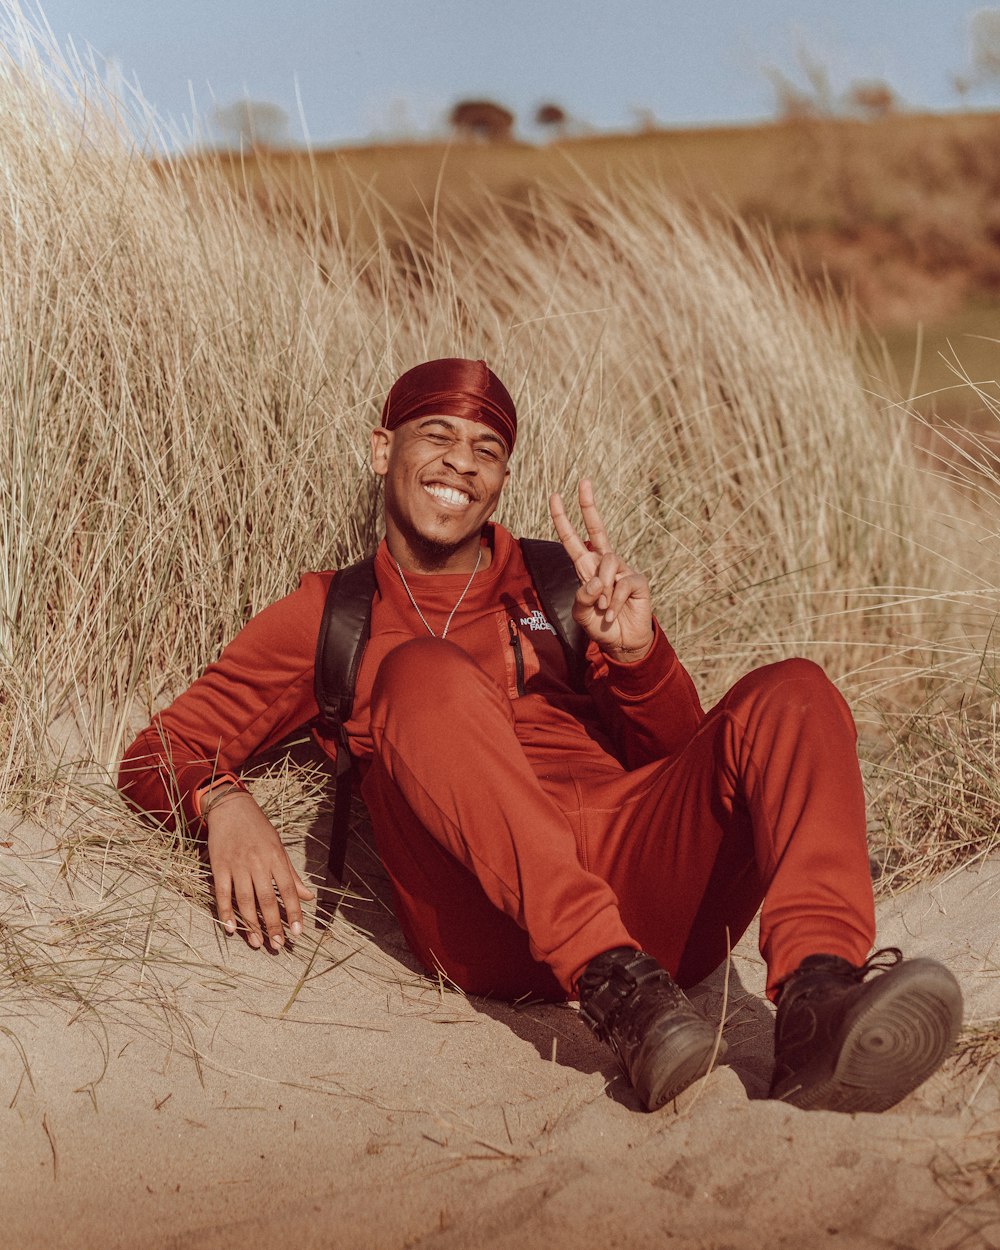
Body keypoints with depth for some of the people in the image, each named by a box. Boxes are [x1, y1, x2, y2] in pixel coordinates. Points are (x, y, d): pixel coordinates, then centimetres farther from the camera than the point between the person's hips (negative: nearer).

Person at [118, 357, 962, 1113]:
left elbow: (680, 761, 20)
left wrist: (637, 654, -1)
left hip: (638, 881, 3)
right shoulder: (330, 616, 22)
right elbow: (157, 755, 16)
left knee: (790, 694, -17)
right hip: (485, 917, -2)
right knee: (425, 672, -26)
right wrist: (223, 801, -8)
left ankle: (818, 1004, -43)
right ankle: (615, 992, -43)